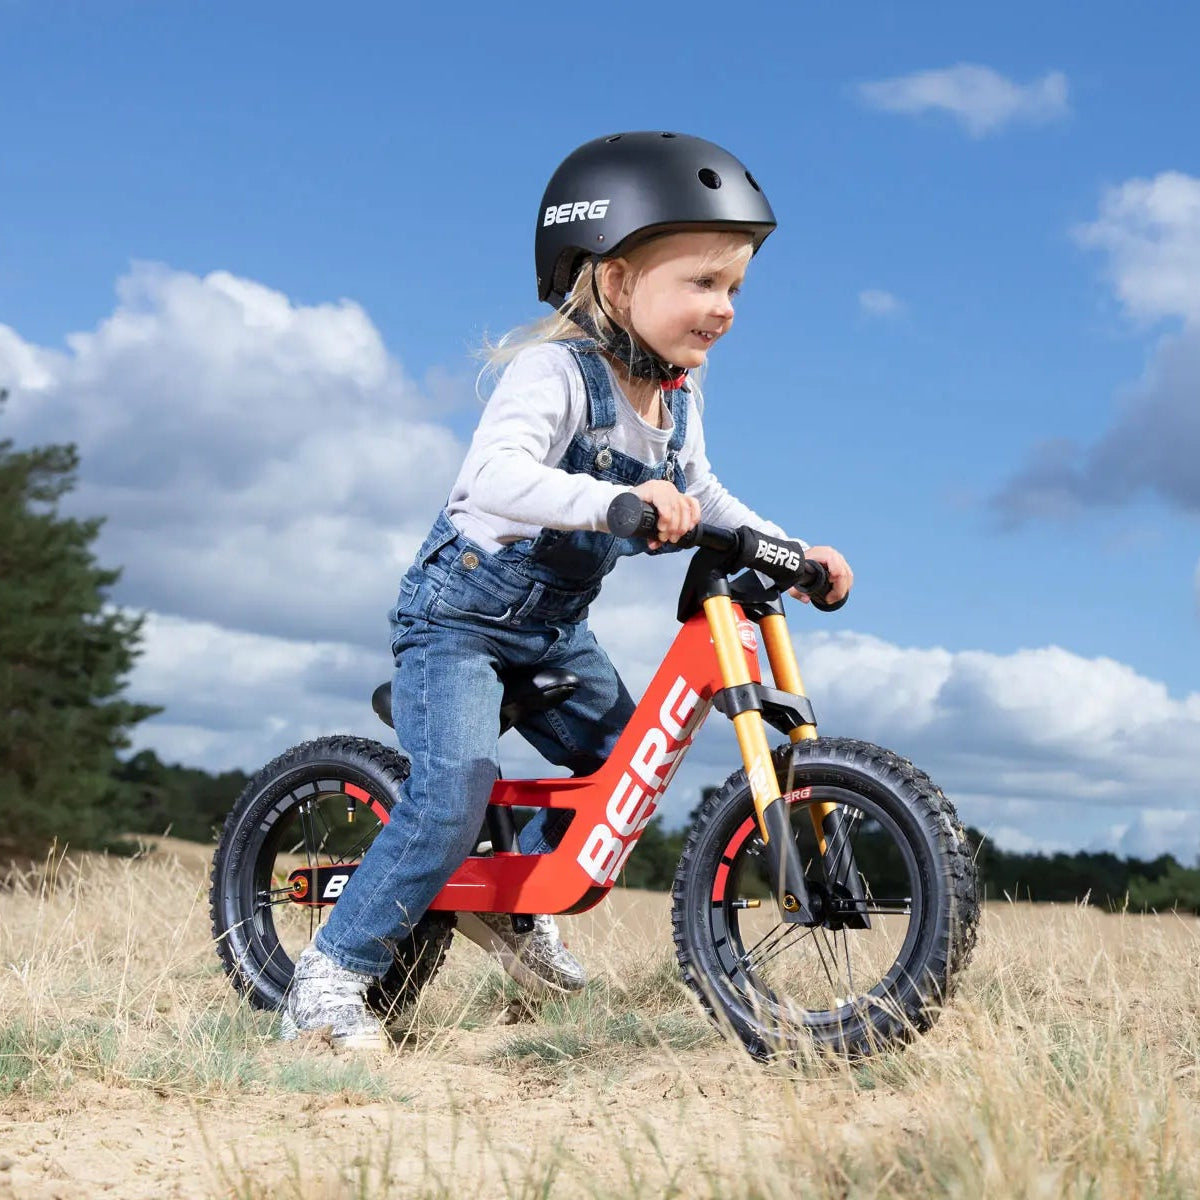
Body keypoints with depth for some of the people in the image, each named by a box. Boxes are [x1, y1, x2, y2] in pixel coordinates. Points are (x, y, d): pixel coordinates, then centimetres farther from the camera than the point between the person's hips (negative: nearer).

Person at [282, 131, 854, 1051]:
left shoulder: (676, 397, 0)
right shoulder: (556, 371, -26)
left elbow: (699, 495, 15)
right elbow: (497, 474, -43)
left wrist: (793, 551, 3)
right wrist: (617, 500, -58)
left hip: (555, 625, 8)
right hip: (460, 612, -8)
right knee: (456, 795, -21)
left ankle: (514, 905, 28)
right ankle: (332, 977, -9)